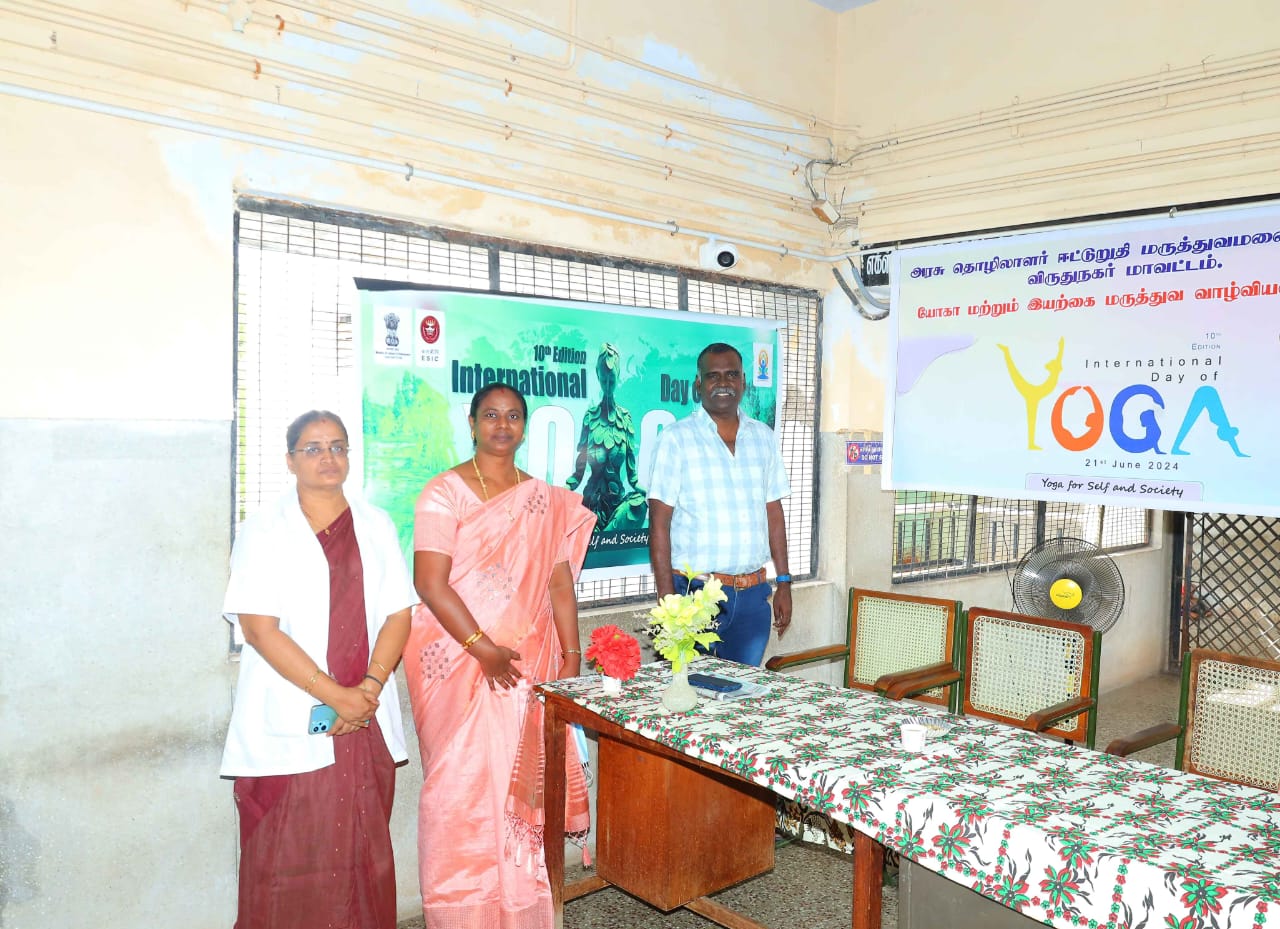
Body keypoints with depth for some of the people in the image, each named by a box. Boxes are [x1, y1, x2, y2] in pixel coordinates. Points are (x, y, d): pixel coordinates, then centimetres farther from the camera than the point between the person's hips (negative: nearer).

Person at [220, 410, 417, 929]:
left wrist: (370, 688, -10)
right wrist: (335, 695, -15)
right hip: (289, 726, -3)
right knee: (287, 863, 2)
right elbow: (258, 628, -10)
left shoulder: (375, 526, 11)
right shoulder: (264, 530, -1)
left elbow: (399, 614, 6)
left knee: (364, 858, 9)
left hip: (366, 727, 3)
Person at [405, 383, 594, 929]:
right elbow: (430, 584, -12)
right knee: (465, 782, 0)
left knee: (526, 782, 8)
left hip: (531, 664, 4)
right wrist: (484, 649, -16)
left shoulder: (547, 501, 10)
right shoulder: (445, 493, -5)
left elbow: (560, 582, 7)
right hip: (461, 662, -4)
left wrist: (572, 656, 0)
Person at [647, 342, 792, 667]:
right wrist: (667, 600, -12)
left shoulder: (763, 437, 10)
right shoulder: (676, 437, -4)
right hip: (695, 590, -4)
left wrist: (783, 582, 10)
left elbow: (774, 513, 15)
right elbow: (659, 522, -7)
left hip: (753, 594, 4)